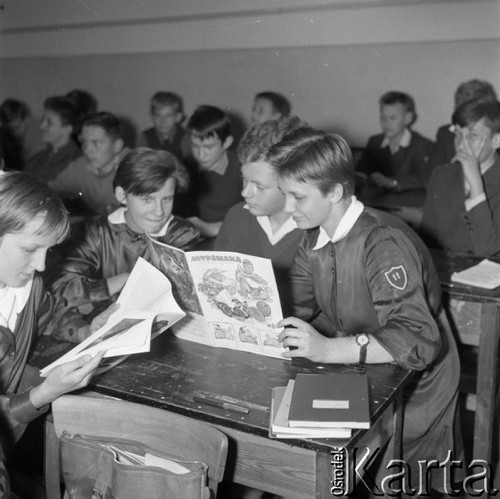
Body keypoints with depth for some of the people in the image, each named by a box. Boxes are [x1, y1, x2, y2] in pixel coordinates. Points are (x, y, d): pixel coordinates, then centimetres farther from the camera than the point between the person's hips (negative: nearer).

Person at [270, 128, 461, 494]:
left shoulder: (384, 243, -26)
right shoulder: (315, 237, -1)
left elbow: (418, 341, -35)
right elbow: (296, 306, 1)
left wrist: (327, 349, -42)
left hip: (414, 386, -6)